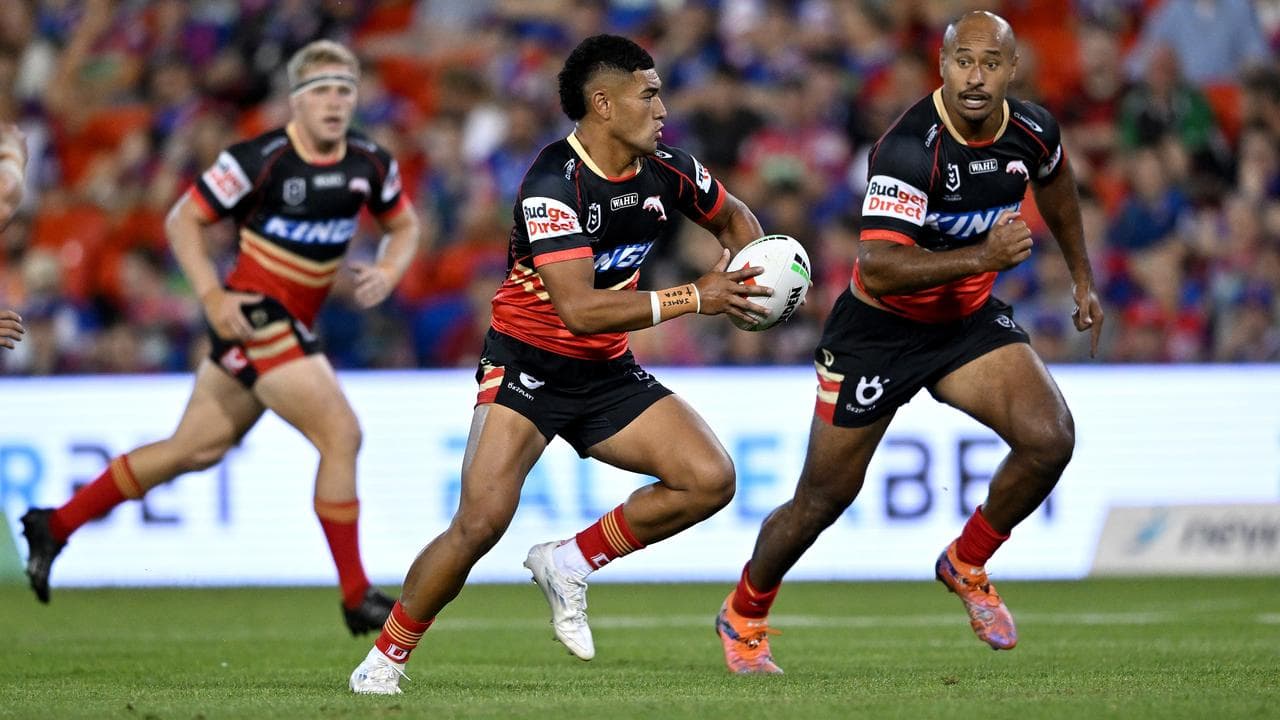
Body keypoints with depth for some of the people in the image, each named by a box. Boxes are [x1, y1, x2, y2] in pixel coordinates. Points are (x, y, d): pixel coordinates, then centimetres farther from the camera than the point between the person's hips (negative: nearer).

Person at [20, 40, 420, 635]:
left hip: (293, 325, 8)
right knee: (341, 435, -15)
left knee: (195, 450, 14)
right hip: (253, 317, -8)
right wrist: (212, 297, -19)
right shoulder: (259, 160, -16)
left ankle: (55, 525, 26)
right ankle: (356, 597, -7)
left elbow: (404, 224, 18)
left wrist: (387, 272, -3)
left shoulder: (370, 163, 2)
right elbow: (182, 219, -9)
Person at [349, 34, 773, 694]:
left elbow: (733, 219, 20)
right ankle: (385, 658, -2)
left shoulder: (667, 171, -3)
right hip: (527, 367, -6)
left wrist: (740, 278, -4)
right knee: (481, 522, -22)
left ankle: (571, 564, 6)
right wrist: (693, 298, -29)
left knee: (711, 480, -11)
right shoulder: (553, 184, -23)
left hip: (608, 374, 6)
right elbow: (579, 309, -32)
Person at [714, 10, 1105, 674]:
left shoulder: (1031, 132, -10)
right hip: (880, 327, -5)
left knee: (1050, 439, -18)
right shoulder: (909, 148, -30)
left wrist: (1082, 278, 25)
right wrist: (981, 256, -45)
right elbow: (877, 268, -37)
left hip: (968, 320, 5)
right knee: (823, 501, 3)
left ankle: (966, 565, 8)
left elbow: (1054, 181, 17)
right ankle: (743, 615, 30)